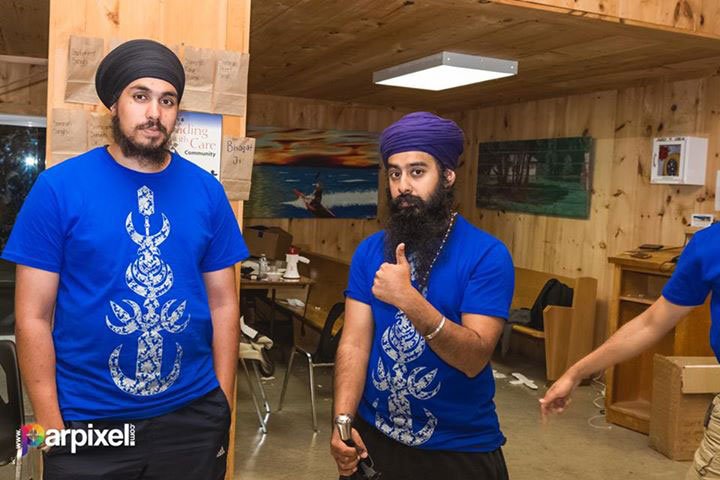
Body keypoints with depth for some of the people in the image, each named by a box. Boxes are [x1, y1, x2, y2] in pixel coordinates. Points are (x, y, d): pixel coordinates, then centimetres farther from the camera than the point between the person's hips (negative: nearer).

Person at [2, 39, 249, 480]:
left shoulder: (207, 191, 0)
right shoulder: (59, 187, -8)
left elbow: (223, 304, 4)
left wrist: (223, 406, 2)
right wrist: (51, 426, -8)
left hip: (192, 418, 3)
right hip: (88, 424, -2)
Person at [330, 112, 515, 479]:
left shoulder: (487, 255, -14)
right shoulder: (369, 251, -2)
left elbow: (474, 358, -22)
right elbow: (354, 342, -6)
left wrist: (408, 300, -34)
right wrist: (343, 421, -19)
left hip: (460, 449, -3)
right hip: (374, 437, 3)